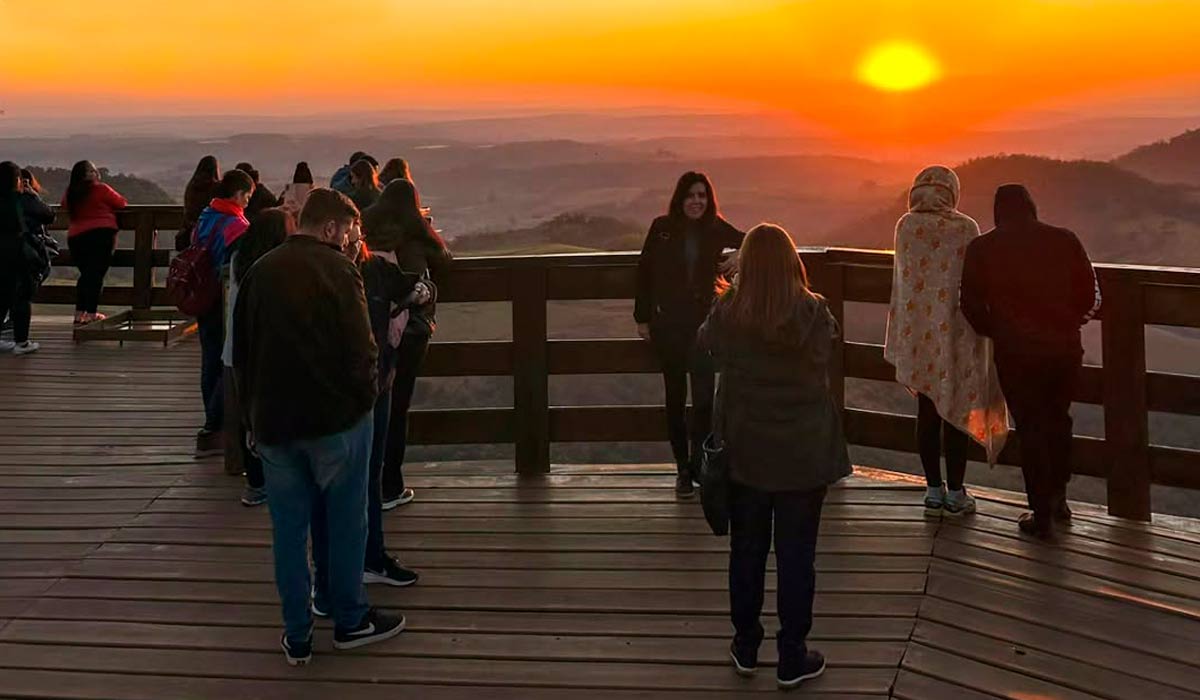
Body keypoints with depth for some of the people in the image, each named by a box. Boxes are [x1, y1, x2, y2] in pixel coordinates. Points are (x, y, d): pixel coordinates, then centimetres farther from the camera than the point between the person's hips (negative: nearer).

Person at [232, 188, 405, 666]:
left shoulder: (259, 273, 7)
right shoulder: (337, 270, -12)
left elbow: (241, 352, 12)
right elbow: (360, 348, -15)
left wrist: (253, 413, 17)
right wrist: (365, 397, 1)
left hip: (273, 420, 5)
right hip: (335, 417, -5)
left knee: (288, 529, 10)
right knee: (345, 523, 10)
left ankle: (297, 636, 17)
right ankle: (350, 621, 22)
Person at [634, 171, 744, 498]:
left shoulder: (716, 230, -1)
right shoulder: (663, 228, -2)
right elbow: (645, 272, 3)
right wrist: (643, 318, 3)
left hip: (705, 321, 0)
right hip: (669, 324, 0)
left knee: (704, 397, -6)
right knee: (676, 397, 7)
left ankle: (700, 467, 6)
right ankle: (683, 469, 17)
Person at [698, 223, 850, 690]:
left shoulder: (727, 313, -12)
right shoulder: (812, 311, -16)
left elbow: (706, 344, 10)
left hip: (745, 450, 2)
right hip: (803, 452, -2)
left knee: (746, 550, 16)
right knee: (796, 555, 8)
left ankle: (746, 645, 30)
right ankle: (792, 658, 17)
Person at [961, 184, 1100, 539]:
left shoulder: (982, 249, -3)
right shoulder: (1065, 240, 0)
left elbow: (972, 305, -2)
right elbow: (1090, 295, 3)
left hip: (1016, 353, -2)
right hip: (1065, 347, 2)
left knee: (1031, 429, 8)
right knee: (1058, 420, 22)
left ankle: (1042, 516, 10)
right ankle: (1058, 499, 32)